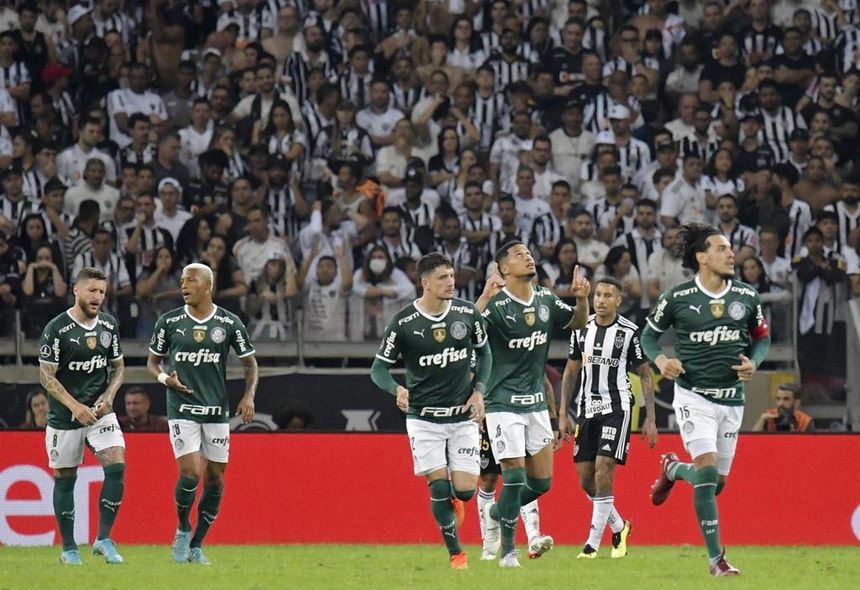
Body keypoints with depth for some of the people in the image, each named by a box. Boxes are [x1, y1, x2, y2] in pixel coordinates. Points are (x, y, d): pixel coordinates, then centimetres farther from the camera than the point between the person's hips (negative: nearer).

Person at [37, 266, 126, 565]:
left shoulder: (109, 325, 4)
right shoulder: (57, 329, -11)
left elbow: (118, 367, 14)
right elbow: (46, 375, -12)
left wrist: (108, 395, -5)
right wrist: (74, 406, -21)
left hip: (101, 412, 3)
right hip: (64, 416, -3)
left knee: (116, 466, -14)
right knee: (65, 478, 4)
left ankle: (104, 539, -6)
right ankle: (68, 548, 15)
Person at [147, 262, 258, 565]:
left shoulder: (229, 323, 0)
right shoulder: (169, 322, 0)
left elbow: (250, 363, 9)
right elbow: (152, 362, 11)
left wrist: (249, 395, -7)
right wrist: (164, 377, -12)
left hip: (217, 412, 2)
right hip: (182, 411, -2)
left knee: (215, 480, 3)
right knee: (190, 474, -16)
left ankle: (195, 546, 15)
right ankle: (183, 530, 10)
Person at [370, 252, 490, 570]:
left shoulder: (468, 313, -3)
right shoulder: (403, 322, -10)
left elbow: (484, 353, 14)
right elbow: (379, 368, -3)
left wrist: (479, 390, 0)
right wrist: (397, 389, -24)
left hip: (463, 415, 2)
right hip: (423, 418, -2)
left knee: (465, 490, -5)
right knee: (439, 485, -10)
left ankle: (448, 505, 33)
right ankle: (456, 553, 7)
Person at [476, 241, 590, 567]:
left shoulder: (546, 300, 4)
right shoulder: (497, 304, -15)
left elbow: (578, 322, 20)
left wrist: (582, 299, -1)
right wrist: (485, 297, -40)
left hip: (536, 402, 6)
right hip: (503, 403, -6)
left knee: (542, 481, 6)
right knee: (515, 475, -12)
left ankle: (495, 512, 31)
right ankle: (507, 550, 2)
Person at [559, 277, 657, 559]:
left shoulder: (630, 332, -5)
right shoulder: (581, 328, 7)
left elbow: (645, 375, 1)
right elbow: (571, 371, 15)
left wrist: (650, 419, -2)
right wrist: (563, 414, 10)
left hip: (617, 407, -5)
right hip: (587, 407, 5)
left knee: (603, 472, -15)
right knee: (585, 478, 4)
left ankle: (594, 541, -9)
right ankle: (619, 527, 26)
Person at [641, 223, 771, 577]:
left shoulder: (747, 297, 1)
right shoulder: (677, 298, -7)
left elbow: (762, 337, 14)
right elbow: (649, 334, 6)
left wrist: (753, 363, -6)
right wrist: (659, 360, -13)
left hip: (732, 398, 4)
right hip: (694, 395, -4)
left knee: (718, 482, 9)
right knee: (708, 471, -19)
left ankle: (674, 469, 44)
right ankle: (716, 558, -12)